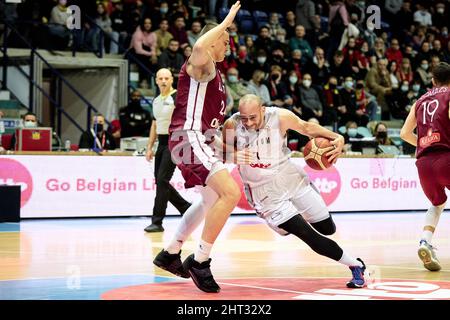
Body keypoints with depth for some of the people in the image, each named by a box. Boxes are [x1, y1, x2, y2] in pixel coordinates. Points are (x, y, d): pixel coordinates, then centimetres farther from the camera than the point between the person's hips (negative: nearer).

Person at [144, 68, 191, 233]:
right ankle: (188, 209, 24)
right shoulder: (156, 101, 15)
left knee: (162, 180, -13)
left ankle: (157, 222, -9)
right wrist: (149, 147, 16)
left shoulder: (178, 97, -10)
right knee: (159, 181, 9)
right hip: (162, 143, 9)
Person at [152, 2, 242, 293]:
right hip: (189, 138, -11)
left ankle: (170, 254, 37)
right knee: (231, 193, -24)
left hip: (200, 141, 11)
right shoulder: (201, 64, -8)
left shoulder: (215, 73, 22)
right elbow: (200, 47, -35)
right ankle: (200, 261, -18)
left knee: (211, 200, 27)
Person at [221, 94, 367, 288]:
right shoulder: (232, 125, -16)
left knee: (327, 229, 6)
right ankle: (356, 266, 1)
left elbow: (306, 127, 2)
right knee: (308, 236, -14)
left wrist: (336, 138, -10)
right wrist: (233, 155, -23)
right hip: (264, 191, -2)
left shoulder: (280, 116, -14)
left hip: (291, 177, 2)